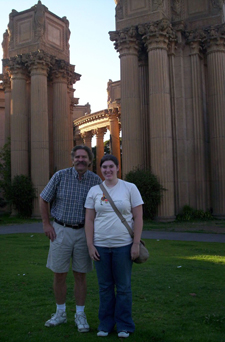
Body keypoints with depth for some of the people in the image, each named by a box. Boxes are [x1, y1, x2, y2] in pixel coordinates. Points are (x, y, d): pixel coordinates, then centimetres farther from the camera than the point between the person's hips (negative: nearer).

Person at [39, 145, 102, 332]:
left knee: (80, 275, 7)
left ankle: (80, 315, 22)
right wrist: (46, 224, 1)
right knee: (59, 275, 7)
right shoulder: (60, 176, -6)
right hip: (61, 230, 0)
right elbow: (44, 199, 3)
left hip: (83, 232, 0)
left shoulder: (96, 181, -4)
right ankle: (60, 313, 26)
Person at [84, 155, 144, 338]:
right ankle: (106, 323, 26)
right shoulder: (94, 191, 4)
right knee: (105, 286, 11)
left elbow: (138, 217, -3)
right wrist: (90, 245, -1)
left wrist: (136, 244, -8)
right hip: (100, 246, 2)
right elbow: (89, 220, 5)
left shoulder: (130, 188, -1)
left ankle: (124, 325, 23)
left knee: (124, 286, 7)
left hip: (123, 245, -2)